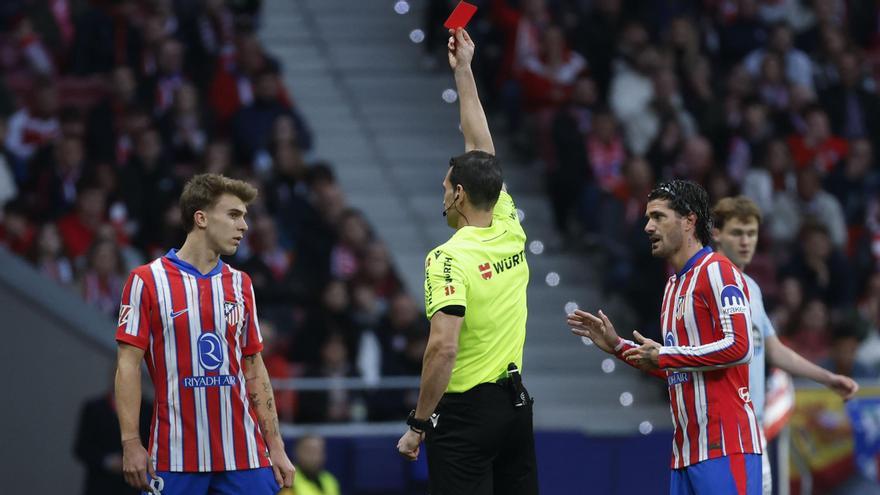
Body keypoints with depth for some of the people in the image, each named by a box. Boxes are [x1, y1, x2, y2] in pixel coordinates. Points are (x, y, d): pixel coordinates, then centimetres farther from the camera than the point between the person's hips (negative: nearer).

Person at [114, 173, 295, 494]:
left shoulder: (240, 284, 13)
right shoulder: (147, 281, -1)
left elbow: (255, 371, 16)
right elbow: (128, 365, -4)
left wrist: (275, 447, 10)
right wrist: (131, 443, -12)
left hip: (244, 456, 4)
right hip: (174, 460, -4)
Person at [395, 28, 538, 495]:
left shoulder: (449, 259, -14)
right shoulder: (510, 234, 6)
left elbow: (443, 349, -22)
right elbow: (482, 149, 18)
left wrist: (417, 425, -14)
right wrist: (463, 71, 25)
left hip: (466, 410, -7)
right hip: (516, 403, 7)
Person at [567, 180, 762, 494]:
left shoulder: (716, 271, -7)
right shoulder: (674, 286, 21)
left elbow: (739, 347, -19)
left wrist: (664, 356, -12)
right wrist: (618, 347, 19)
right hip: (686, 450, 9)